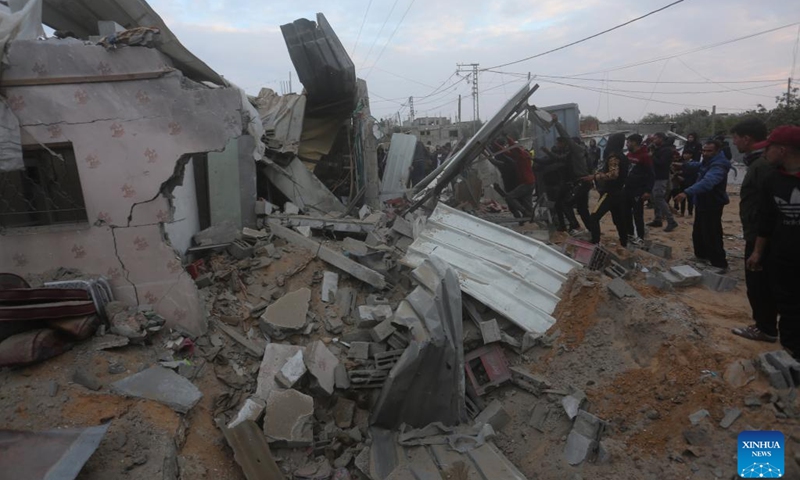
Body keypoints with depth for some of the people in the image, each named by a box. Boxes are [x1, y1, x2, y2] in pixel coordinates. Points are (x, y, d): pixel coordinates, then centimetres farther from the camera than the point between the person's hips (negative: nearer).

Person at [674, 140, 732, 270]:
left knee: (712, 236, -9)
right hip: (702, 203, 11)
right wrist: (682, 166, 15)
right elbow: (697, 165, 32)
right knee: (698, 232, 22)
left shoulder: (718, 166, -27)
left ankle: (720, 264, -1)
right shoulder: (707, 162, 8)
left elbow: (706, 182, -45)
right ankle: (702, 255, 40)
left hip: (712, 206, -10)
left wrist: (687, 192, -57)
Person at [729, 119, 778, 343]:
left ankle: (766, 329, 14)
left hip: (760, 237, -10)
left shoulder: (763, 165, -22)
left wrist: (759, 240, -23)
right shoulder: (759, 162, 10)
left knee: (759, 284, 2)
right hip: (757, 235, 10)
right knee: (761, 283, 18)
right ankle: (764, 324, 29)